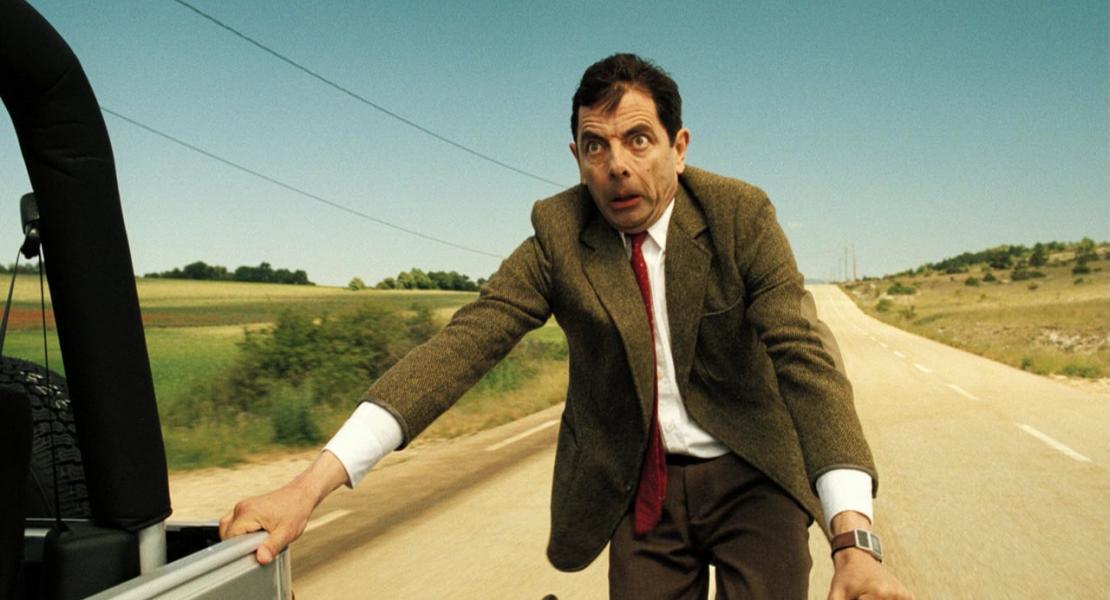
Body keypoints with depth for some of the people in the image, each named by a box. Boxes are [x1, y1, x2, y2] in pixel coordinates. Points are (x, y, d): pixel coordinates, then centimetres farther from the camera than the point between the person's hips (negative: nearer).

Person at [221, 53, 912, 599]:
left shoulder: (740, 215, -16)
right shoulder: (559, 234, -12)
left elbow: (805, 355, -24)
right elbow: (462, 344, -21)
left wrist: (854, 540, -38)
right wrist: (313, 484, -31)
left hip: (750, 475, -1)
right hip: (642, 491, 1)